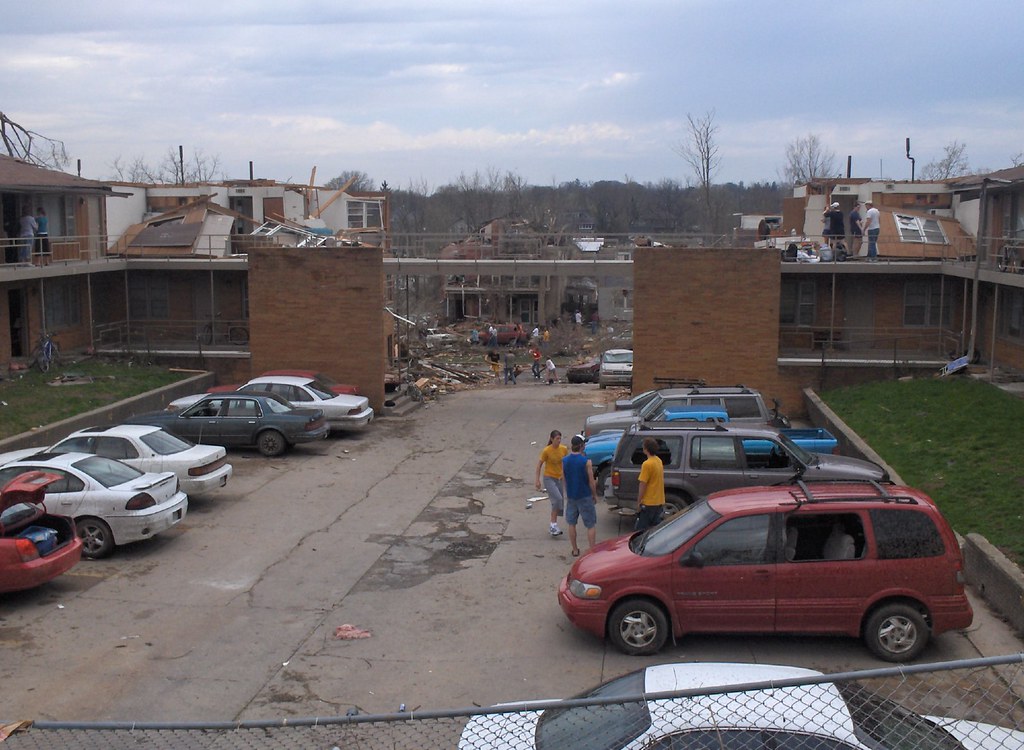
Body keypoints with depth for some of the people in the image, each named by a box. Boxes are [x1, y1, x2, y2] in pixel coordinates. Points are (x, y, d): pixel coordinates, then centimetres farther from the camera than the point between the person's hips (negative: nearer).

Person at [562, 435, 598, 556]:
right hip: (585, 496, -4)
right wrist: (595, 495, 3)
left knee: (571, 524, 17)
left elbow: (564, 478, 6)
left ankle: (575, 550, 21)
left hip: (571, 497, 4)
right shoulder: (586, 461, -16)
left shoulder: (564, 461, -3)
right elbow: (591, 482, -12)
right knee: (591, 525, 5)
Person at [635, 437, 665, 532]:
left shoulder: (647, 464, -18)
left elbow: (643, 485, -18)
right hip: (659, 502, 8)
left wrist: (638, 503, -11)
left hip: (648, 503, -8)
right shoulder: (659, 461, 8)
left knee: (641, 529, -1)